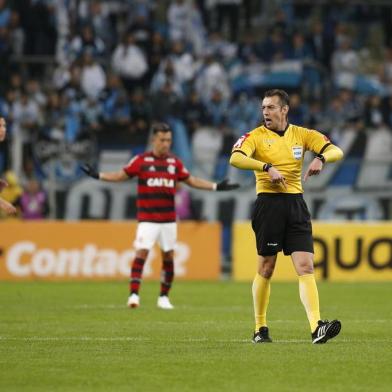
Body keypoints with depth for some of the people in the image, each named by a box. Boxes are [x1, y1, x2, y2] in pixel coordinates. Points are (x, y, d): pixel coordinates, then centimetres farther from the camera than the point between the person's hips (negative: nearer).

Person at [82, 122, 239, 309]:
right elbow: (121, 175, 2)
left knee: (168, 257, 4)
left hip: (169, 220, 3)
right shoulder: (141, 160, -1)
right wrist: (98, 175, -11)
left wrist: (216, 186, 12)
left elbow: (191, 180, 17)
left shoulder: (175, 162, 8)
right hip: (147, 220, -3)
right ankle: (133, 294, -15)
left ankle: (164, 297, 16)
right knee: (141, 253, -14)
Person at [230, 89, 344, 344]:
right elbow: (235, 159, -20)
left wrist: (321, 159, -18)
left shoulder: (302, 135, 10)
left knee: (306, 267, -9)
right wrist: (267, 167, -30)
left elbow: (336, 151, 4)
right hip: (268, 204, -3)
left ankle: (316, 327, -20)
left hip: (296, 204, 3)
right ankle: (260, 328, 17)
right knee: (266, 268, 3)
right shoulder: (256, 136, -1)